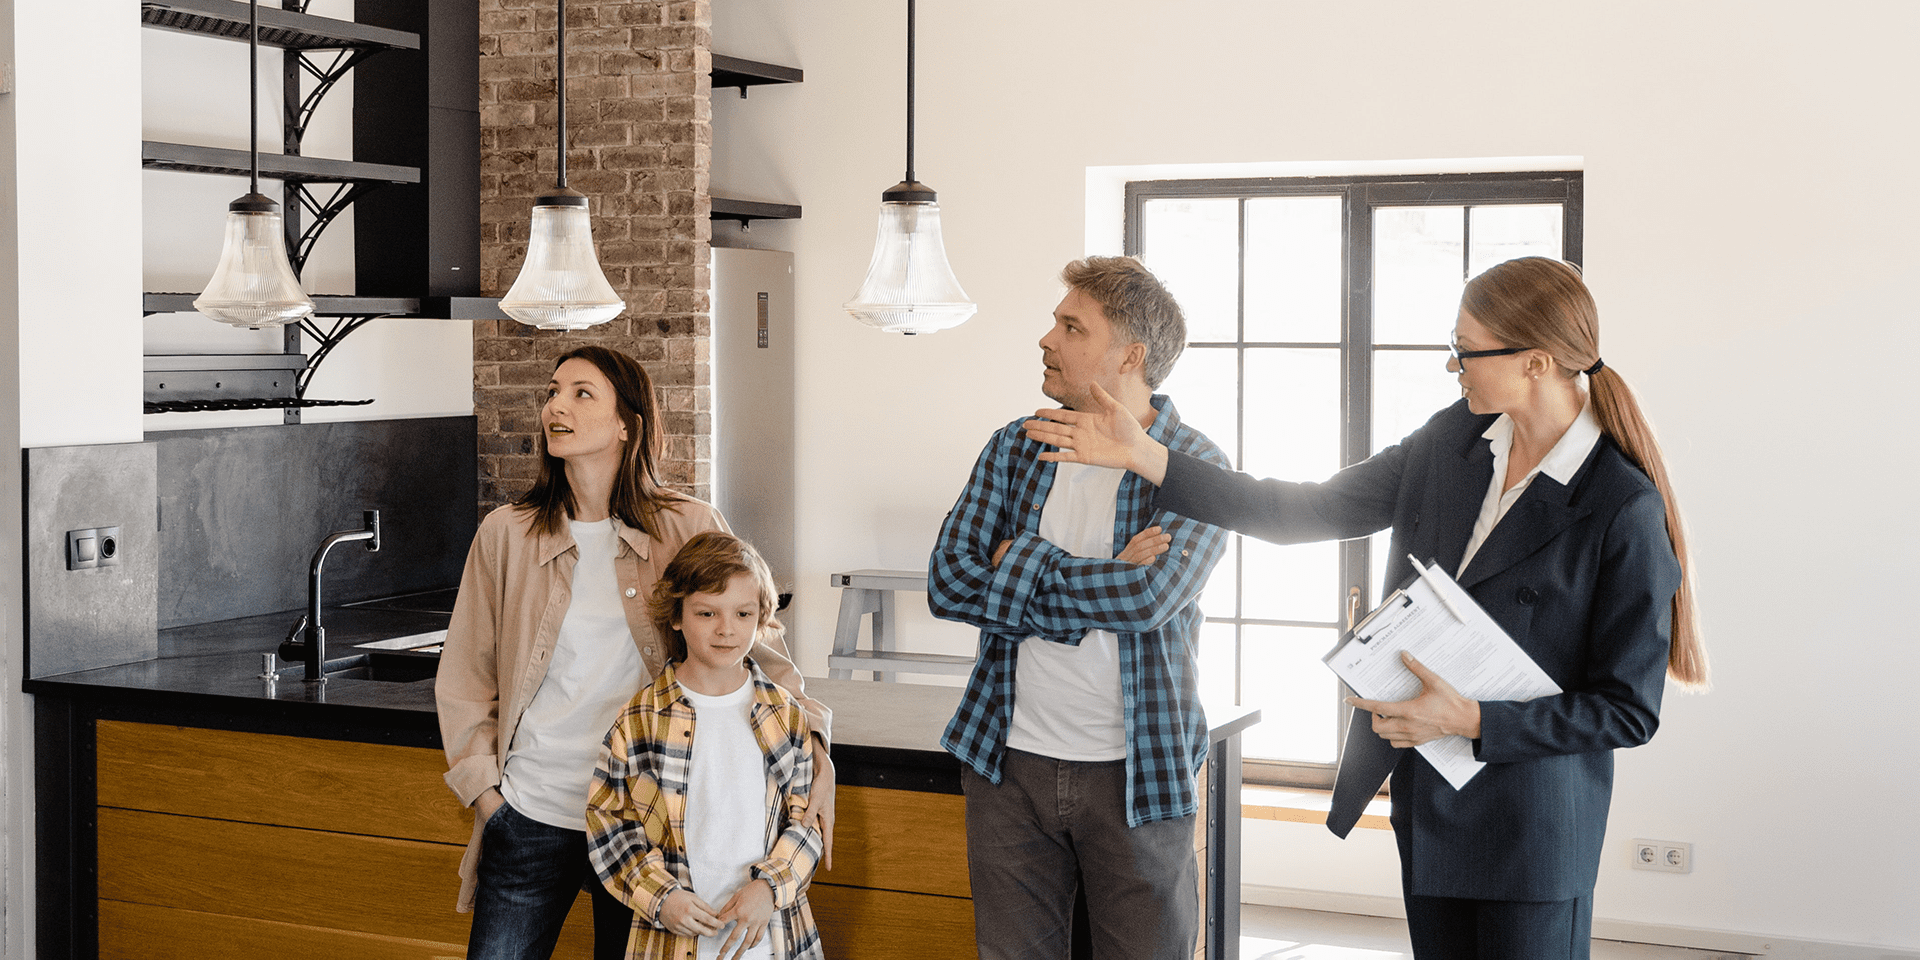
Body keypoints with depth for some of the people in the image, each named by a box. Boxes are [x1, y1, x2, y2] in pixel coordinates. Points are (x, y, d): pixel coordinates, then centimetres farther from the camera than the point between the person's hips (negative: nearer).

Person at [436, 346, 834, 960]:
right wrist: (487, 792, 1)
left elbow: (759, 647, 4)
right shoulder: (506, 534, 0)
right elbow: (464, 680, 8)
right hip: (531, 817, 1)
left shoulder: (691, 531, -3)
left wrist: (812, 748, -8)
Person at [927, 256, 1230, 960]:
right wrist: (1101, 591, -15)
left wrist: (1016, 565, -12)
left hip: (1137, 770, -3)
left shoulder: (1197, 468, -7)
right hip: (1009, 765, 3)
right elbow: (946, 583, -6)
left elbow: (1147, 597, -24)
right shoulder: (1015, 448, 5)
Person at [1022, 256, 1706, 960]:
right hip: (1426, 797, 6)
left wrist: (1472, 721, -22)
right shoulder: (1452, 439, 1)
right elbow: (1309, 512, 3)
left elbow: (1629, 710, -15)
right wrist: (1143, 455, -1)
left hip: (1535, 831, -6)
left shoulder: (1626, 509, -19)